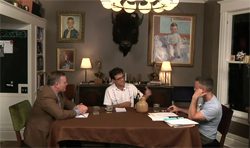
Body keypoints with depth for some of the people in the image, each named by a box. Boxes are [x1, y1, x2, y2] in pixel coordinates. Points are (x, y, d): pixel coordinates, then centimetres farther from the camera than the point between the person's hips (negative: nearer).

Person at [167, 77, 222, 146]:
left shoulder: (214, 106, -29)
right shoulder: (207, 100, 2)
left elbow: (191, 116, -30)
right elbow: (195, 113, 16)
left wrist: (194, 98, -30)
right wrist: (179, 109, 9)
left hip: (205, 137, -9)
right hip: (200, 131, 9)